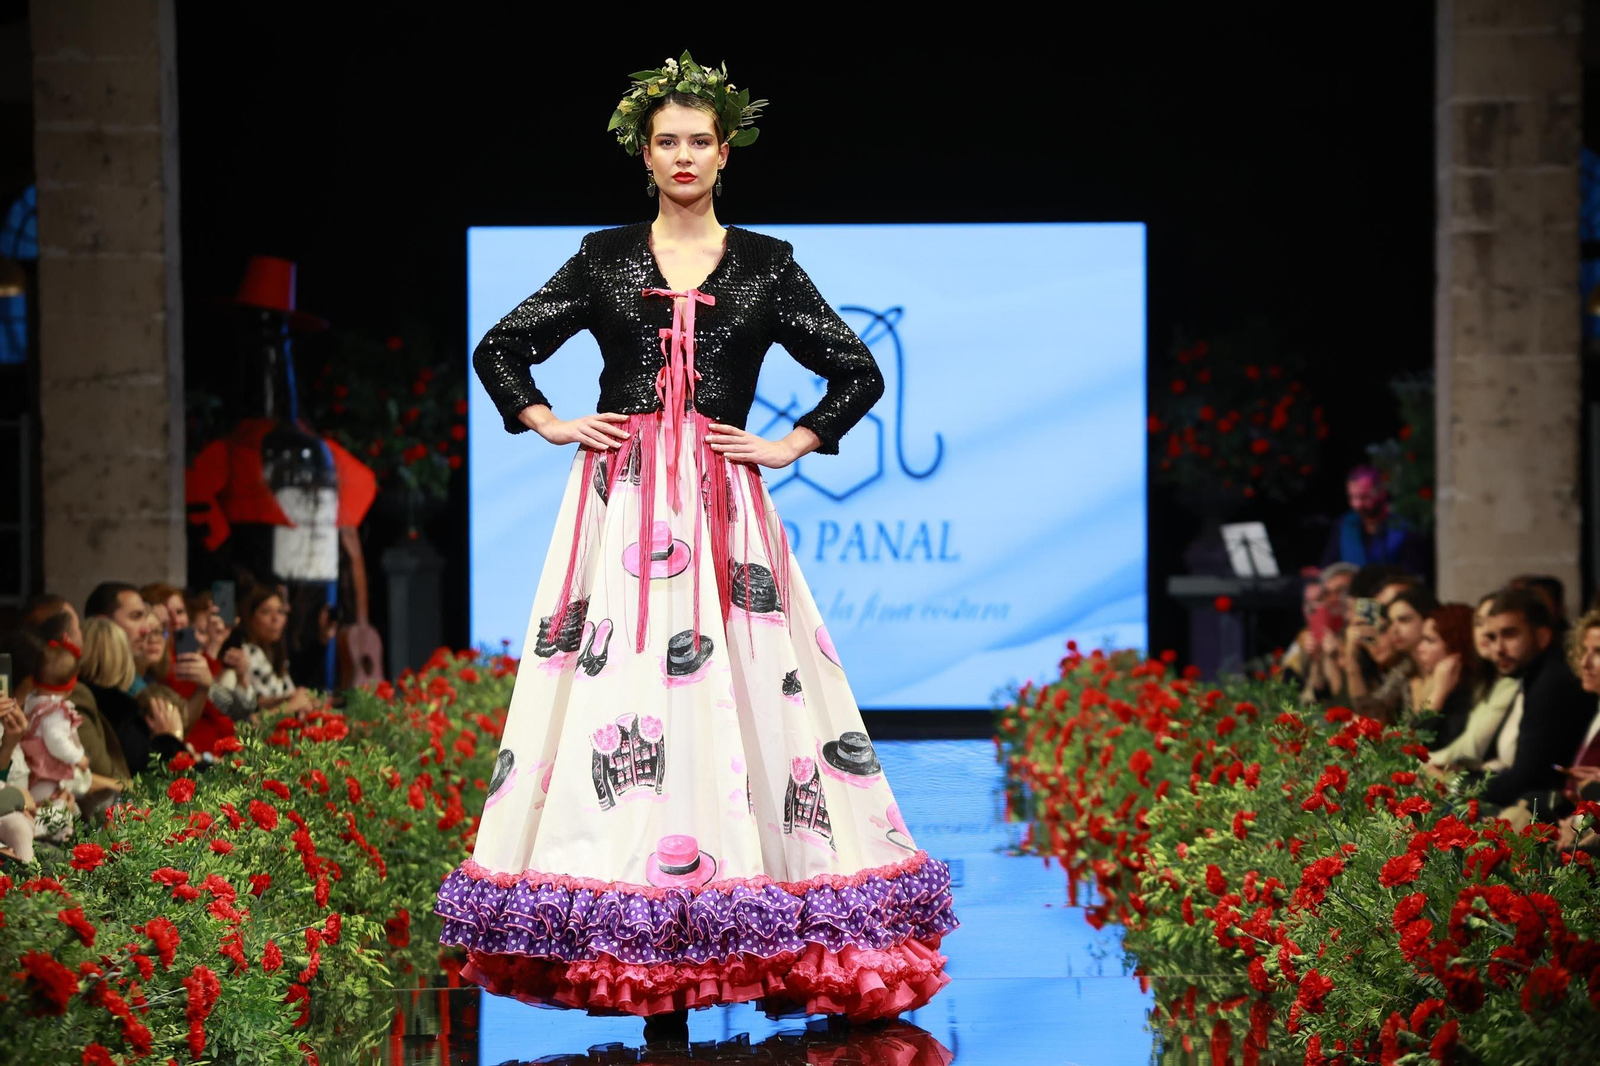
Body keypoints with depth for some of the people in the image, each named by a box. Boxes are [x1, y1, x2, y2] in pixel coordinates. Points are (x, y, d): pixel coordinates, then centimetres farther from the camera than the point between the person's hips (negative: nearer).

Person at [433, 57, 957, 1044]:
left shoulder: (764, 265, 9)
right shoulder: (604, 258, 11)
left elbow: (861, 373, 11)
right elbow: (499, 350, 17)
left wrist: (791, 445, 3)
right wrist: (550, 425, 5)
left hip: (723, 510, 0)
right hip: (619, 506, 0)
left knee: (726, 692, -6)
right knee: (621, 688, -7)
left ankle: (766, 951, -1)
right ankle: (649, 971, -6)